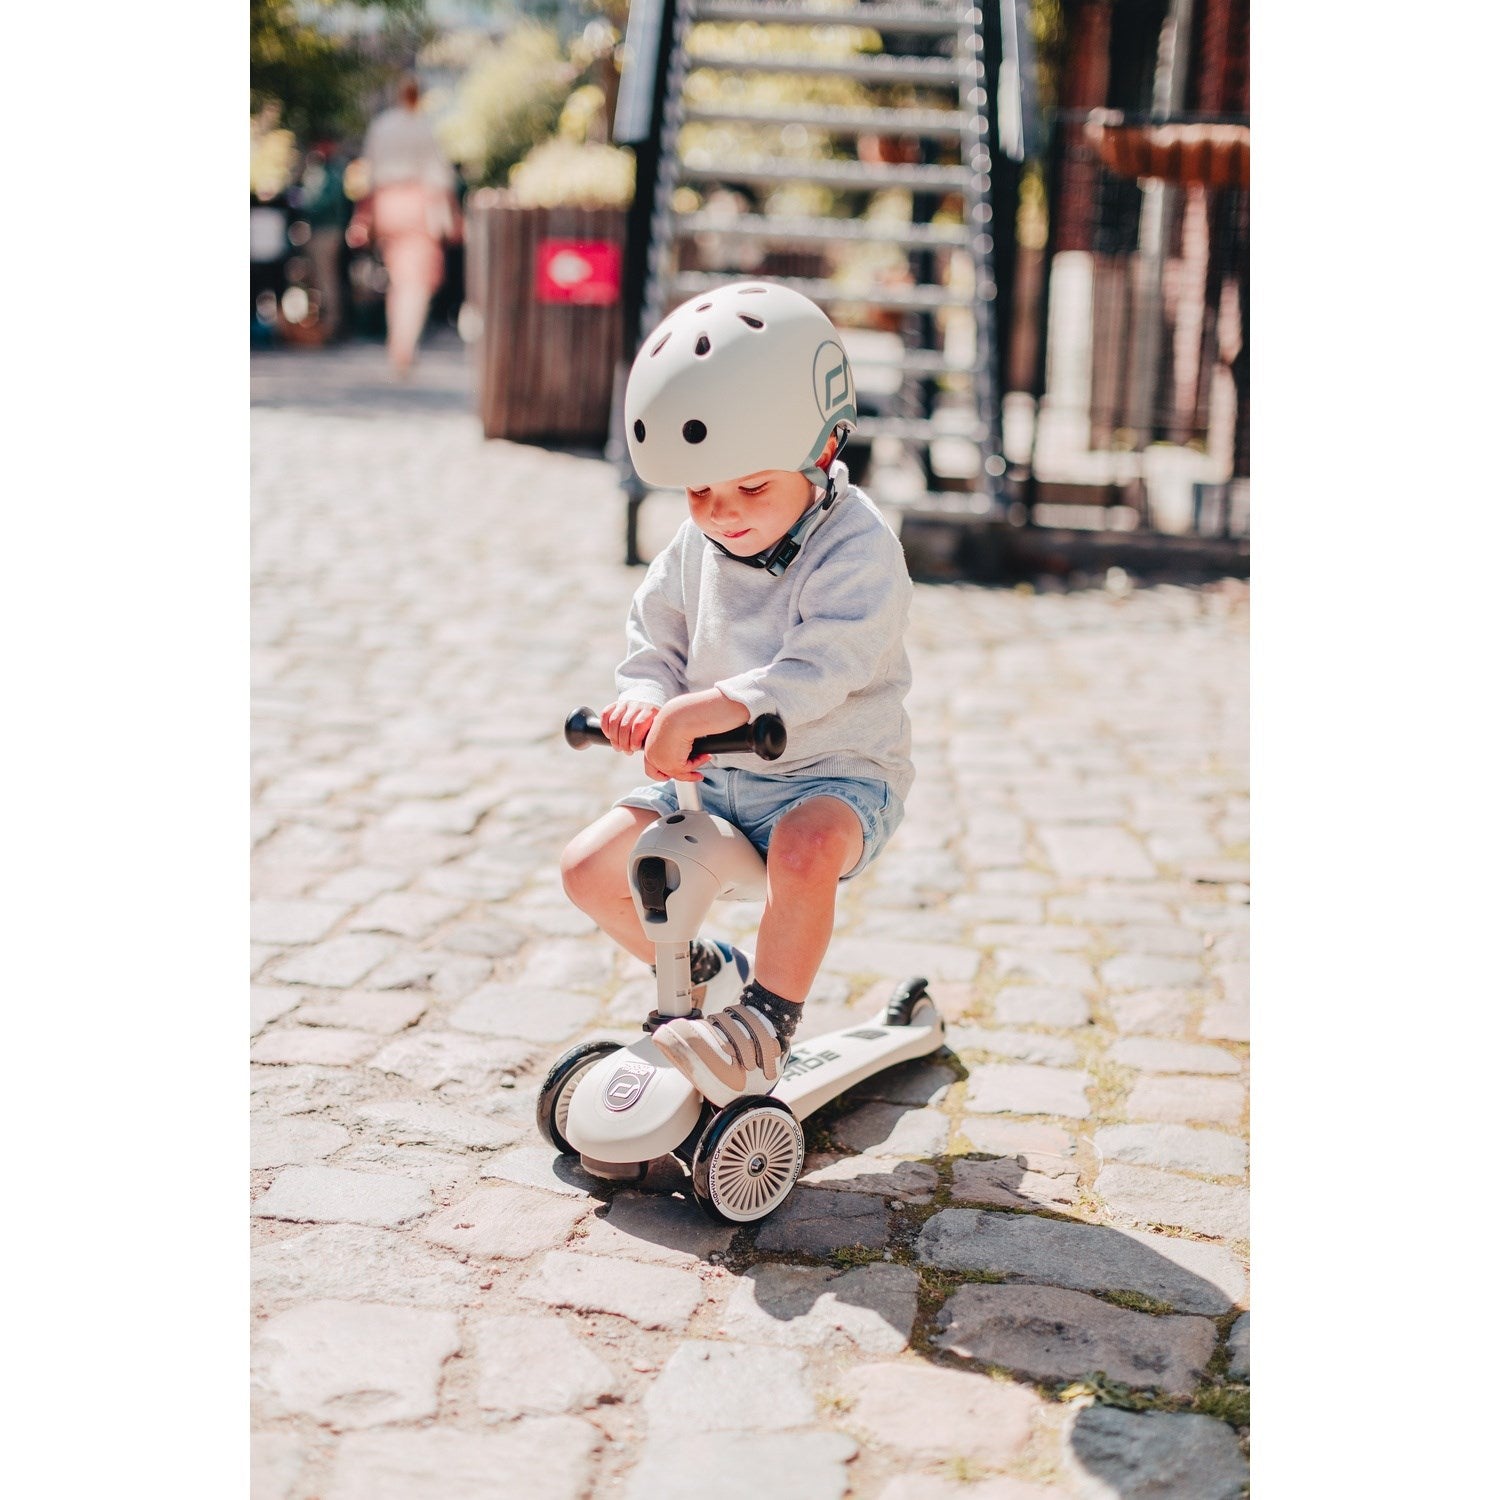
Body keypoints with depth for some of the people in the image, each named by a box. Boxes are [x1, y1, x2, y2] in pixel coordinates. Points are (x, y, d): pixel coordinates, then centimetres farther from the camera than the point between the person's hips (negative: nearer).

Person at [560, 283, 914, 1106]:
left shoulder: (856, 547, -20)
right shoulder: (695, 546, 2)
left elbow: (820, 668, -34)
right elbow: (655, 637, 9)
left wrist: (708, 708, -48)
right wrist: (645, 696, -17)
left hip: (835, 771, -7)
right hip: (711, 774, 7)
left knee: (804, 849, -40)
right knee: (589, 866, -4)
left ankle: (765, 1021, -18)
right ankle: (701, 973, 21)